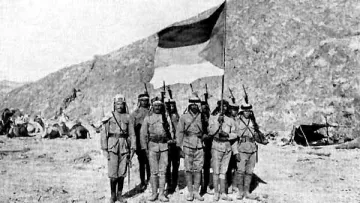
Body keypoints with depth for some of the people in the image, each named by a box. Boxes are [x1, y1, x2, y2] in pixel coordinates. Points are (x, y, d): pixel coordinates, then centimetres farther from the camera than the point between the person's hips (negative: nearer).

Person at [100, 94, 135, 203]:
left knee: (122, 173, 6)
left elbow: (131, 134, 7)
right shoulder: (109, 117, 1)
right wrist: (104, 149, -6)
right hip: (112, 147, -2)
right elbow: (104, 134, 0)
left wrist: (132, 150, 3)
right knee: (113, 174, -3)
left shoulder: (127, 117, 6)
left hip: (124, 147, 2)